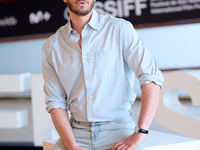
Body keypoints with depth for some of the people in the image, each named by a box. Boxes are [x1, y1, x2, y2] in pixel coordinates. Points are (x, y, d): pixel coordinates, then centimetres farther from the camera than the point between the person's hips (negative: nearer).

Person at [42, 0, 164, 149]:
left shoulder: (120, 29, -2)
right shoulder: (51, 47, 7)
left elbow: (153, 78, -8)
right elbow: (56, 102, 5)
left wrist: (139, 133, -16)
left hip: (118, 128, -2)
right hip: (77, 132, 2)